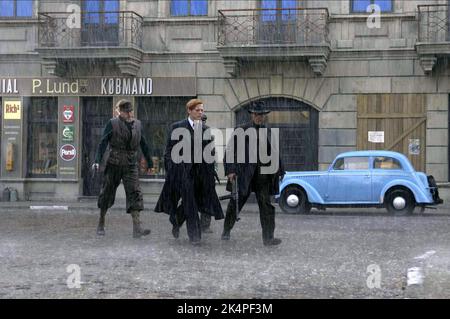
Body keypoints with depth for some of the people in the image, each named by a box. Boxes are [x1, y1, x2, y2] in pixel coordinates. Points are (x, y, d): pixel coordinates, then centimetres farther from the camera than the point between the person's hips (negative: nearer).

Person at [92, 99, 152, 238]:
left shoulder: (137, 124, 10)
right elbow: (103, 143, -8)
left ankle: (137, 228, -17)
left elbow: (144, 145, 18)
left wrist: (150, 163, 21)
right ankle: (101, 224, 24)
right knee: (107, 193, 7)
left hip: (131, 165, 3)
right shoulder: (112, 123, -3)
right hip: (114, 164, -2)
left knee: (135, 193, -11)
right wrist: (97, 161, -20)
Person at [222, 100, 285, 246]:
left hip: (262, 175, 3)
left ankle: (268, 237, 0)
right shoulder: (242, 130, -1)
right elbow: (230, 151, -3)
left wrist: (279, 171, 16)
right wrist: (230, 170, -12)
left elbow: (274, 153, 21)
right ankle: (226, 231, 29)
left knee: (266, 205, -3)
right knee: (235, 203, 10)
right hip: (244, 173, -3)